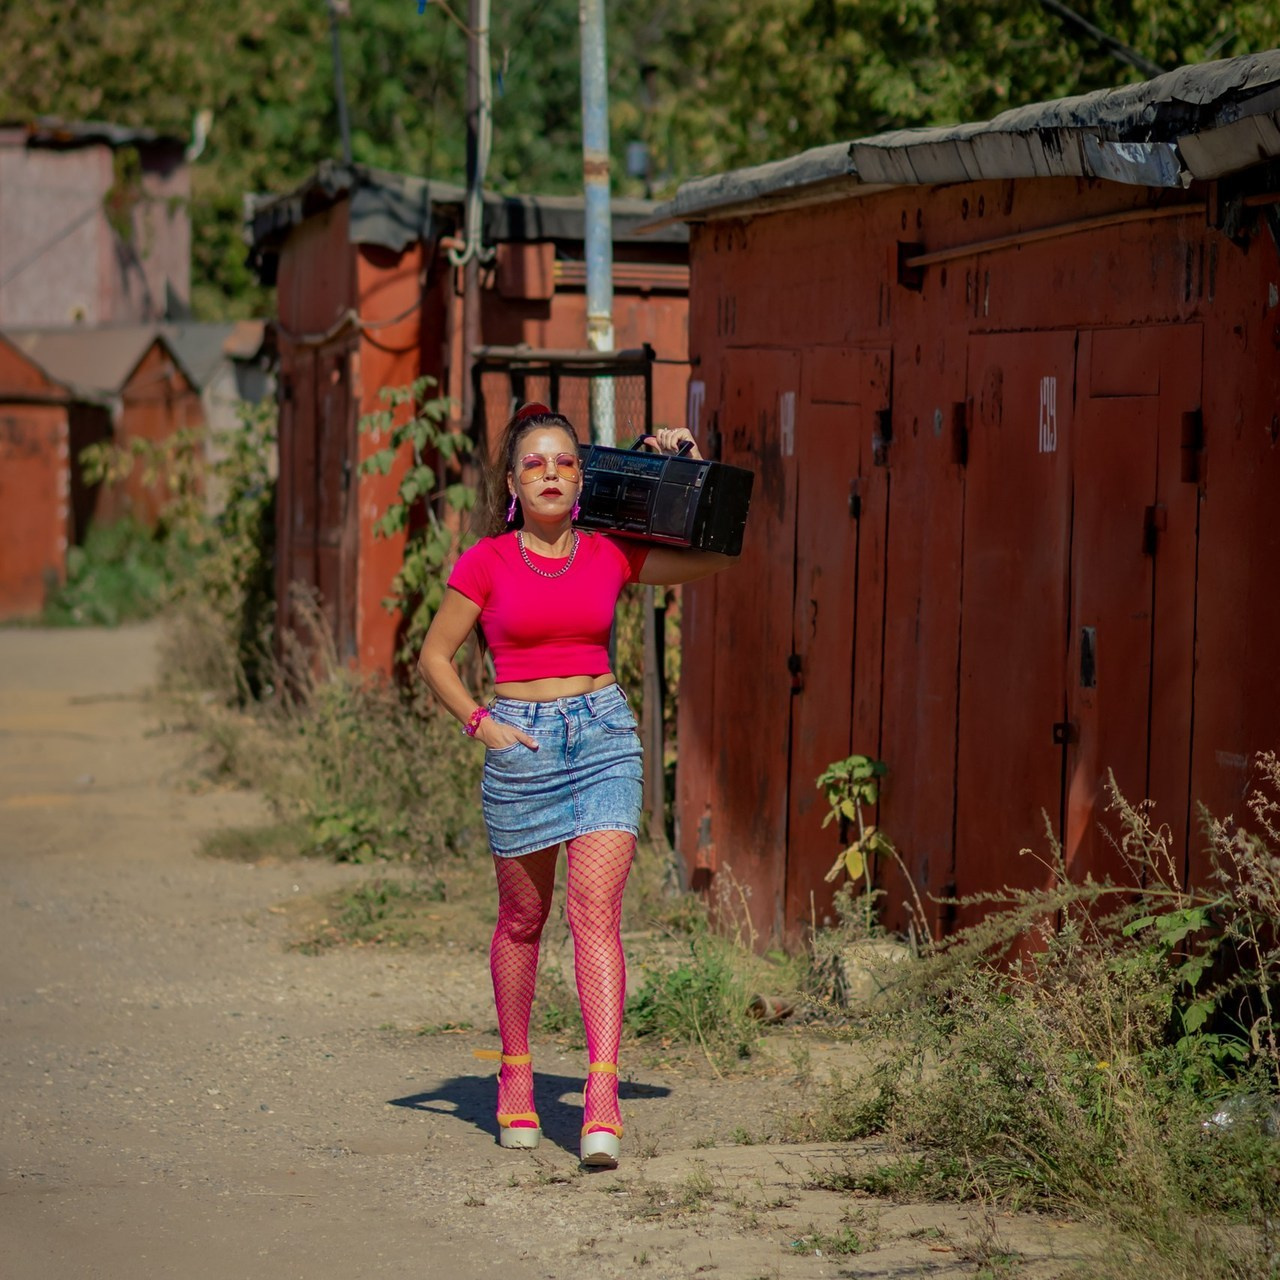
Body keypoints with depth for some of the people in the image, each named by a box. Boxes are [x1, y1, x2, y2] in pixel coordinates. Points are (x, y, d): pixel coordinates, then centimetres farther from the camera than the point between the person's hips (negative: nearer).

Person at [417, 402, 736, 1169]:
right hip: (521, 745, 0)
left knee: (597, 911, -12)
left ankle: (603, 1100, -19)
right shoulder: (486, 562, -1)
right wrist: (480, 723, -7)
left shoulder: (612, 555, 4)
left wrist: (692, 468, 4)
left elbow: (717, 557, 9)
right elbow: (435, 658, 6)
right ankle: (515, 1076, 32)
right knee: (523, 918, 12)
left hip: (604, 736, 0)